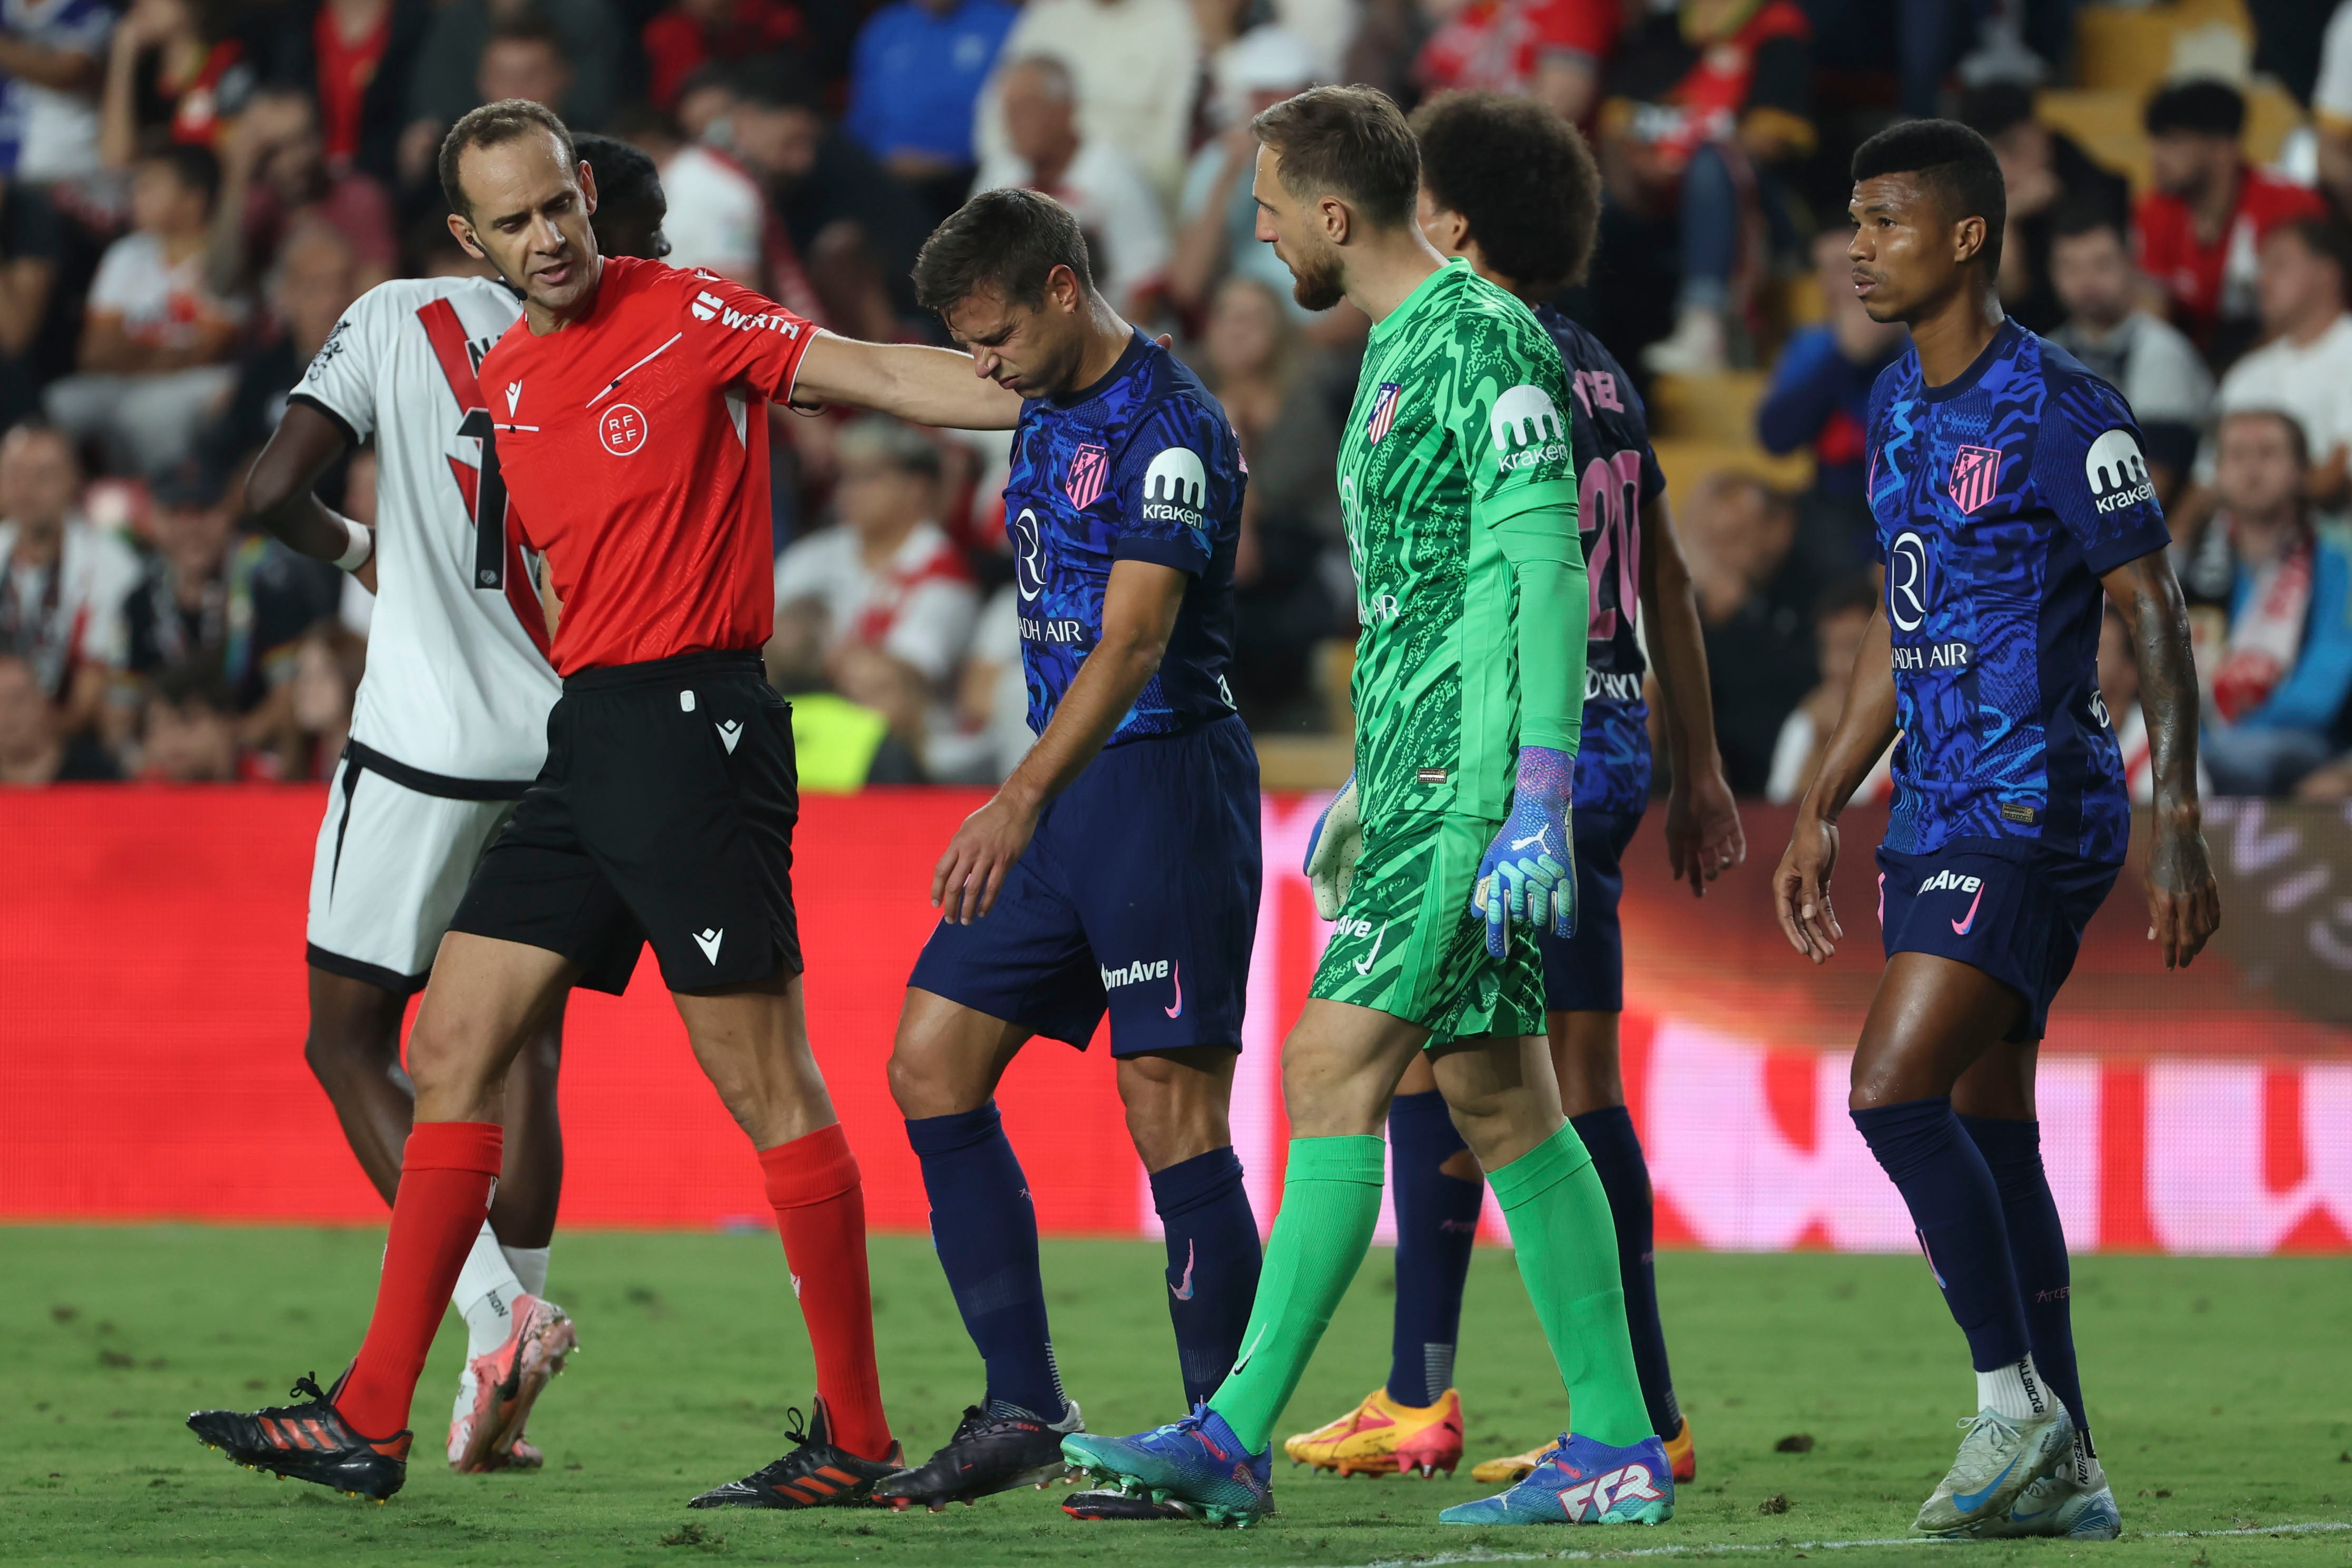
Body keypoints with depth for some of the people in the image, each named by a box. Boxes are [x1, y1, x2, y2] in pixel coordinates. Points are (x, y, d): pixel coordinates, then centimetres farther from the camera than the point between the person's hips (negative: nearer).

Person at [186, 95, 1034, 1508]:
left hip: (696, 723, -8)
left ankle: (858, 1436, 0)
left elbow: (886, 375, -11)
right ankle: (371, 1419, 8)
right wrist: (327, 538, 19)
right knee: (454, 1048, 5)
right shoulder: (496, 380, 15)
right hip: (580, 737, 8)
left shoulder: (689, 317, -6)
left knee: (767, 1084, -6)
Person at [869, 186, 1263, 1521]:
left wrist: (1024, 801, -32)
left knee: (1174, 1110, -8)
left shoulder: (1170, 427, -15)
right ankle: (1027, 1410, 9)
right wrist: (1032, 804, 19)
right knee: (932, 1063, 4)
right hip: (1066, 790, 10)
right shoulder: (1050, 416, 14)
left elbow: (1133, 641, -24)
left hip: (1166, 776, -10)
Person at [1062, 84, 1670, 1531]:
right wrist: (1372, 791, 29)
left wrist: (1538, 795, -24)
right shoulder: (1399, 353, 19)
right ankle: (1617, 1448, 10)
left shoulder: (1484, 341, -12)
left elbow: (1545, 571, -18)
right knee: (1498, 1098, 8)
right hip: (1421, 772, 10)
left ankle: (1237, 1437, -15)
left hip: (1474, 783, -10)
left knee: (1335, 1068, -13)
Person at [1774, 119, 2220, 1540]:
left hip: (2035, 812, -9)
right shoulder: (1898, 409, 14)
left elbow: (2155, 614, -13)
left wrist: (2181, 825, -19)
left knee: (1895, 1088, -18)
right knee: (1991, 1127, 7)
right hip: (1939, 819, 9)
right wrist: (1823, 812, 23)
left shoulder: (2060, 410, -12)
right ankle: (2064, 1474, 11)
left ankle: (2018, 1401, -8)